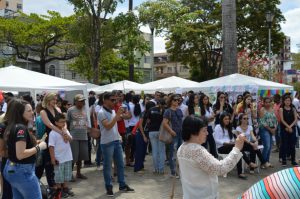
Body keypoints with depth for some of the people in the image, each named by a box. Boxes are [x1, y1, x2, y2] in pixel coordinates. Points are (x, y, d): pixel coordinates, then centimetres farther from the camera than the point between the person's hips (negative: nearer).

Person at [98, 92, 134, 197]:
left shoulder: (113, 111, 9)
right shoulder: (101, 113, -13)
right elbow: (108, 126, -23)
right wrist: (117, 115, -24)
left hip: (117, 141, 8)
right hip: (107, 143, -7)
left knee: (120, 164, 13)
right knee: (107, 166, 4)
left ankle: (122, 185, 24)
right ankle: (109, 187, 15)